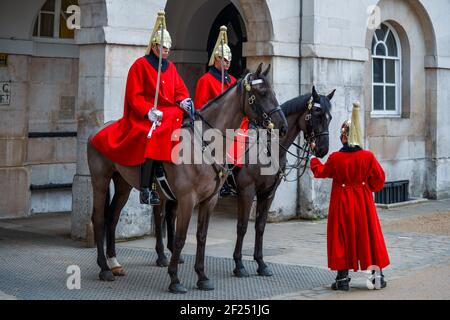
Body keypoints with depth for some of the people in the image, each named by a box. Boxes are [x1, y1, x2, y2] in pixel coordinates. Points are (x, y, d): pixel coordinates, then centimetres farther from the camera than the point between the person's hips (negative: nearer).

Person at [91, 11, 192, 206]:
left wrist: (183, 101, -6)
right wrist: (149, 111, -19)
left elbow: (180, 89, 17)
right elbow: (135, 96, -5)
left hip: (170, 113, 7)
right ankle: (146, 189, -35)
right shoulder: (141, 65, 0)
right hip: (144, 116, -7)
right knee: (151, 137, -34)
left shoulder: (170, 67, 19)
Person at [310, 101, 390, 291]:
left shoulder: (335, 158, -11)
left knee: (342, 238, 6)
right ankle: (377, 275, 15)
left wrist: (314, 160, 27)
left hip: (342, 201, -1)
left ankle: (343, 278, 7)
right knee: (368, 236, 11)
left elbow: (320, 172, 7)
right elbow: (379, 178, -1)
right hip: (363, 201, 2)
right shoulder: (368, 157, -9)